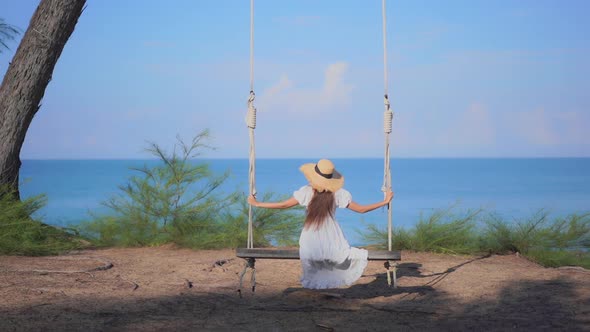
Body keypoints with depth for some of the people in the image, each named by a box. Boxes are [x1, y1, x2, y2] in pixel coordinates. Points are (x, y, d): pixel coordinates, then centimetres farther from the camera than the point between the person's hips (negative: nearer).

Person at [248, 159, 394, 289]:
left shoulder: (306, 192, -9)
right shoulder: (338, 193, -6)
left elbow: (283, 205, -7)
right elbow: (361, 209, 1)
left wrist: (256, 203, 4)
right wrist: (385, 201, 13)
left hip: (310, 248, 1)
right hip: (332, 247, 0)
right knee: (360, 255, 26)